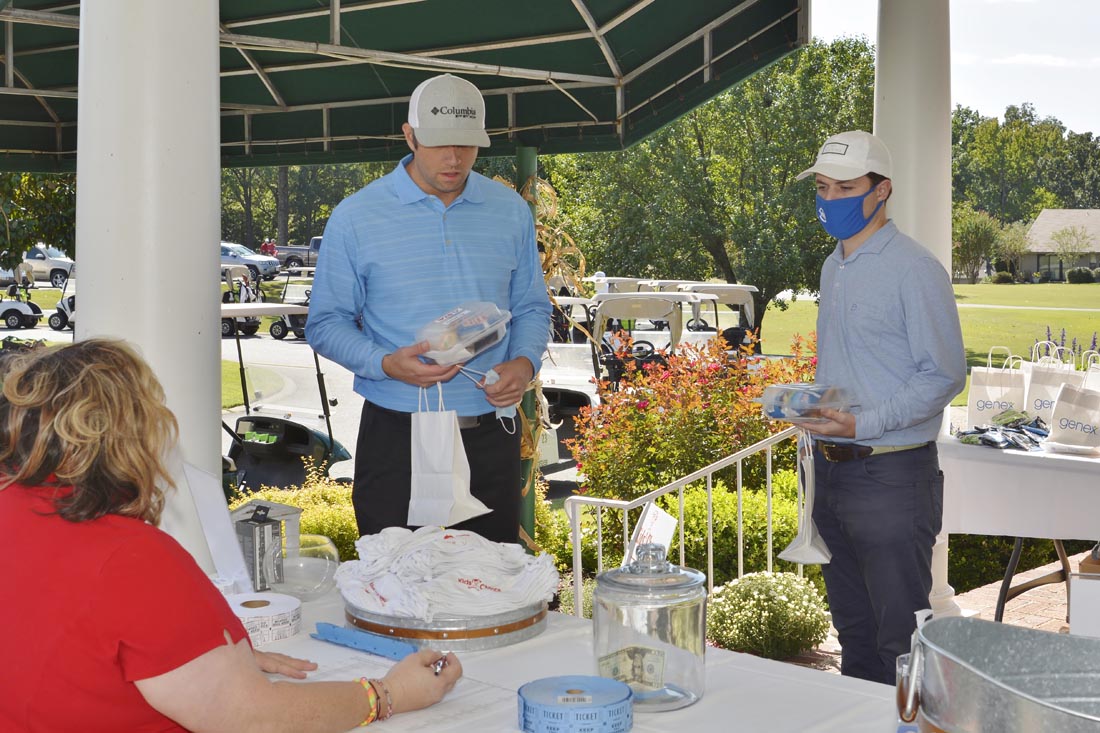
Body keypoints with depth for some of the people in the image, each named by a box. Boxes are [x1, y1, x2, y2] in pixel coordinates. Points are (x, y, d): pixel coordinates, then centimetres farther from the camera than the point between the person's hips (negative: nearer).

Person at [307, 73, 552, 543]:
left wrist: (525, 363, -6)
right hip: (396, 438, -2)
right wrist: (387, 364, -18)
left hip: (491, 437, 3)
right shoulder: (355, 217, -2)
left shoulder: (511, 212, 8)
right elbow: (326, 324, 0)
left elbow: (531, 308, 15)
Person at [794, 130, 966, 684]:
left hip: (891, 473, -8)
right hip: (831, 469, 8)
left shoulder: (914, 269, -11)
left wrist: (865, 423, -23)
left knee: (900, 638, -1)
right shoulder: (832, 268, 14)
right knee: (853, 628, 17)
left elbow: (944, 375, -14)